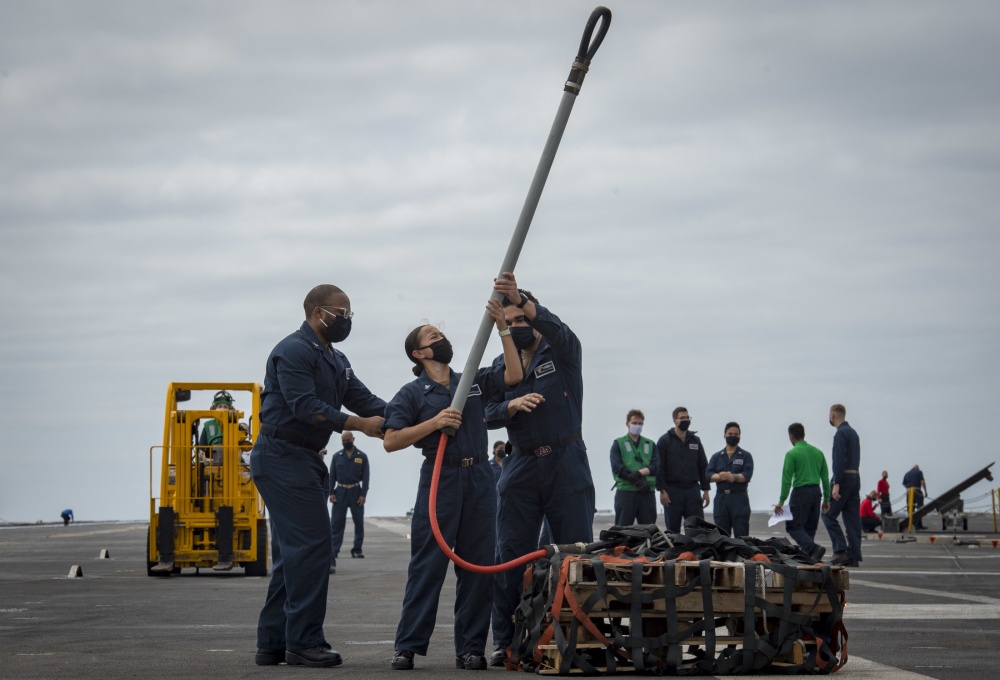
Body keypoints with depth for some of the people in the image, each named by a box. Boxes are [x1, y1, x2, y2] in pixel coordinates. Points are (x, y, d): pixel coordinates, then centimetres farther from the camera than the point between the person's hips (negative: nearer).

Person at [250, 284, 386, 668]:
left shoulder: (335, 360, 19)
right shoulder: (294, 352, -13)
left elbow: (363, 399, 9)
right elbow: (305, 407, -23)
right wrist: (360, 425, -25)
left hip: (304, 460, 11)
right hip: (282, 459, -11)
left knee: (292, 552, 10)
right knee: (310, 545, -13)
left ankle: (273, 643, 14)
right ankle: (303, 642, -11)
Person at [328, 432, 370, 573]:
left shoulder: (362, 456, 2)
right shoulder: (337, 456, 6)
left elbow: (366, 476, -1)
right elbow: (332, 475, 5)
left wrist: (363, 494, -9)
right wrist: (331, 493, -5)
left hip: (355, 492, 0)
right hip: (340, 492, 0)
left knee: (359, 523, 8)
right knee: (336, 524, -5)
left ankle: (357, 549, 23)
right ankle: (331, 558, -8)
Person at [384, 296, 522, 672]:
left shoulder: (474, 382, 15)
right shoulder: (412, 393, 5)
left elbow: (513, 375, 0)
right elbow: (391, 441, -3)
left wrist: (502, 328, -4)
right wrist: (435, 422, -12)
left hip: (479, 480, 4)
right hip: (439, 480, -3)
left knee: (478, 565, 2)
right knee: (427, 565, -5)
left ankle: (470, 647, 7)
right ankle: (408, 645, -2)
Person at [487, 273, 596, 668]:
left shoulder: (561, 352, 1)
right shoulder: (501, 365, 13)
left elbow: (555, 328, -23)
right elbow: (488, 414, 3)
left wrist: (521, 300, -40)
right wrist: (512, 405, -19)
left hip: (566, 464, -3)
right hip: (520, 468, 3)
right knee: (510, 557, 0)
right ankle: (506, 641, 4)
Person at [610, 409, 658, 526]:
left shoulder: (650, 445, 18)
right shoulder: (618, 444, 9)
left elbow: (656, 466, 3)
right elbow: (617, 468, -5)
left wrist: (640, 472, -17)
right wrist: (638, 482, -15)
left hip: (647, 492, 3)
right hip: (626, 491, -3)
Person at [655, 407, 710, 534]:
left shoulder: (695, 441, 13)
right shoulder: (665, 441, 0)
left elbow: (703, 467, 15)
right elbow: (659, 467, -5)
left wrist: (705, 490, 8)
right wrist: (662, 491, -13)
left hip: (692, 490, 4)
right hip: (672, 492, -4)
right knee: (673, 530, 1)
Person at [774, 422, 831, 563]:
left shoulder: (792, 454, -7)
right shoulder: (818, 452, 11)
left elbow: (787, 479, -9)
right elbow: (825, 477, 12)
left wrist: (781, 501, -5)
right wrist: (826, 499, 18)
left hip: (801, 492, -6)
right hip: (816, 492, 6)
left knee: (794, 527, -2)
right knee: (810, 528, 13)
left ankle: (813, 548, -23)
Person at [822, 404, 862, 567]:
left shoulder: (841, 433, -12)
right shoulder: (853, 432, 18)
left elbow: (840, 460, -20)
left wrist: (836, 484, -22)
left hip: (844, 478, -9)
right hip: (856, 476, 9)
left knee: (829, 514, -3)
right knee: (852, 518, 6)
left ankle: (840, 550, -13)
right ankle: (854, 556, 4)